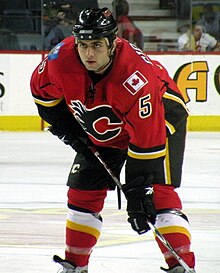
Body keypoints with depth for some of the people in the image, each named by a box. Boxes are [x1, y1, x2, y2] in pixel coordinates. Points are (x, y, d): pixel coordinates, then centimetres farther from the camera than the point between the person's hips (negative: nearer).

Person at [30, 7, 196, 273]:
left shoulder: (138, 78, -40)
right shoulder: (62, 58, -25)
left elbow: (147, 139, -37)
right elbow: (41, 88, -1)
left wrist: (138, 190, -37)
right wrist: (62, 123, -5)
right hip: (102, 129, 6)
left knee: (158, 191, -22)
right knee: (83, 190, 5)